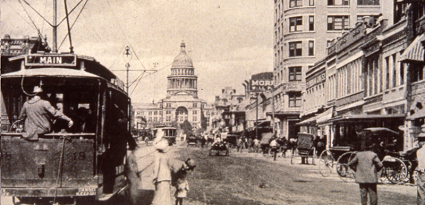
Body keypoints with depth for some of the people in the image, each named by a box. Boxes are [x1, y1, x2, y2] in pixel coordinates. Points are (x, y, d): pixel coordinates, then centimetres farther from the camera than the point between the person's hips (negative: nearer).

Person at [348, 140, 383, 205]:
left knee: (363, 194, 8)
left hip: (361, 178, 3)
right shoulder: (373, 155, -6)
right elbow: (380, 165, -9)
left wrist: (356, 170, 15)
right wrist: (376, 170, 8)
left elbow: (350, 164, 6)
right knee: (373, 194, 3)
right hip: (371, 178, -3)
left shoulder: (358, 155, 3)